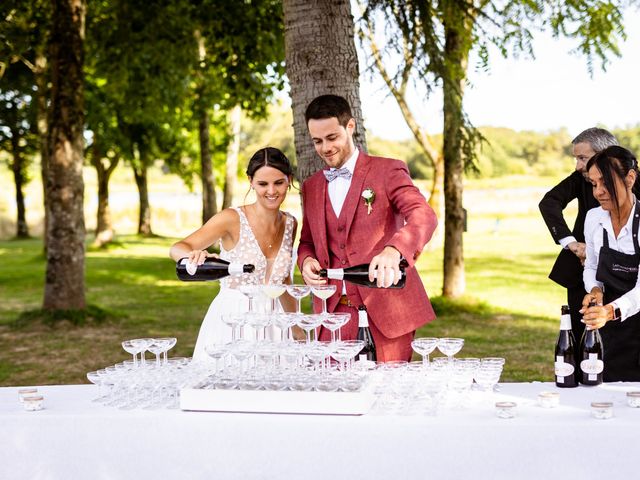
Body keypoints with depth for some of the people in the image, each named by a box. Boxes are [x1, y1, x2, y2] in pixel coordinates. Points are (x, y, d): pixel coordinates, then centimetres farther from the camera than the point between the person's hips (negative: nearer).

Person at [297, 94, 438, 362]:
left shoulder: (388, 171, -1)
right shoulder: (311, 187, 16)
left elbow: (424, 217, -16)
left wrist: (393, 251, -36)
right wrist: (306, 261, -1)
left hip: (385, 312, -4)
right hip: (334, 313, 4)